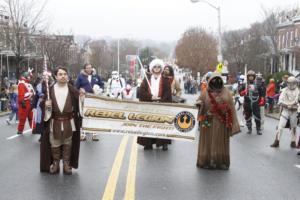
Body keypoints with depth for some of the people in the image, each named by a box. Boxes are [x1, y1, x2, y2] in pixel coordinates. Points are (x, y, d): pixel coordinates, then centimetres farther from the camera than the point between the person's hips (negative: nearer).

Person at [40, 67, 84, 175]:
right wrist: (46, 104, -18)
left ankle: (66, 164, 19)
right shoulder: (50, 89, 0)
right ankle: (55, 164, 22)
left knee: (67, 143, 9)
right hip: (55, 122, 1)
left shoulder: (72, 90, -3)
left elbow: (78, 103, -2)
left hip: (69, 122, -1)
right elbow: (43, 103, 4)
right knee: (55, 144, 8)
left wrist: (81, 96, -21)